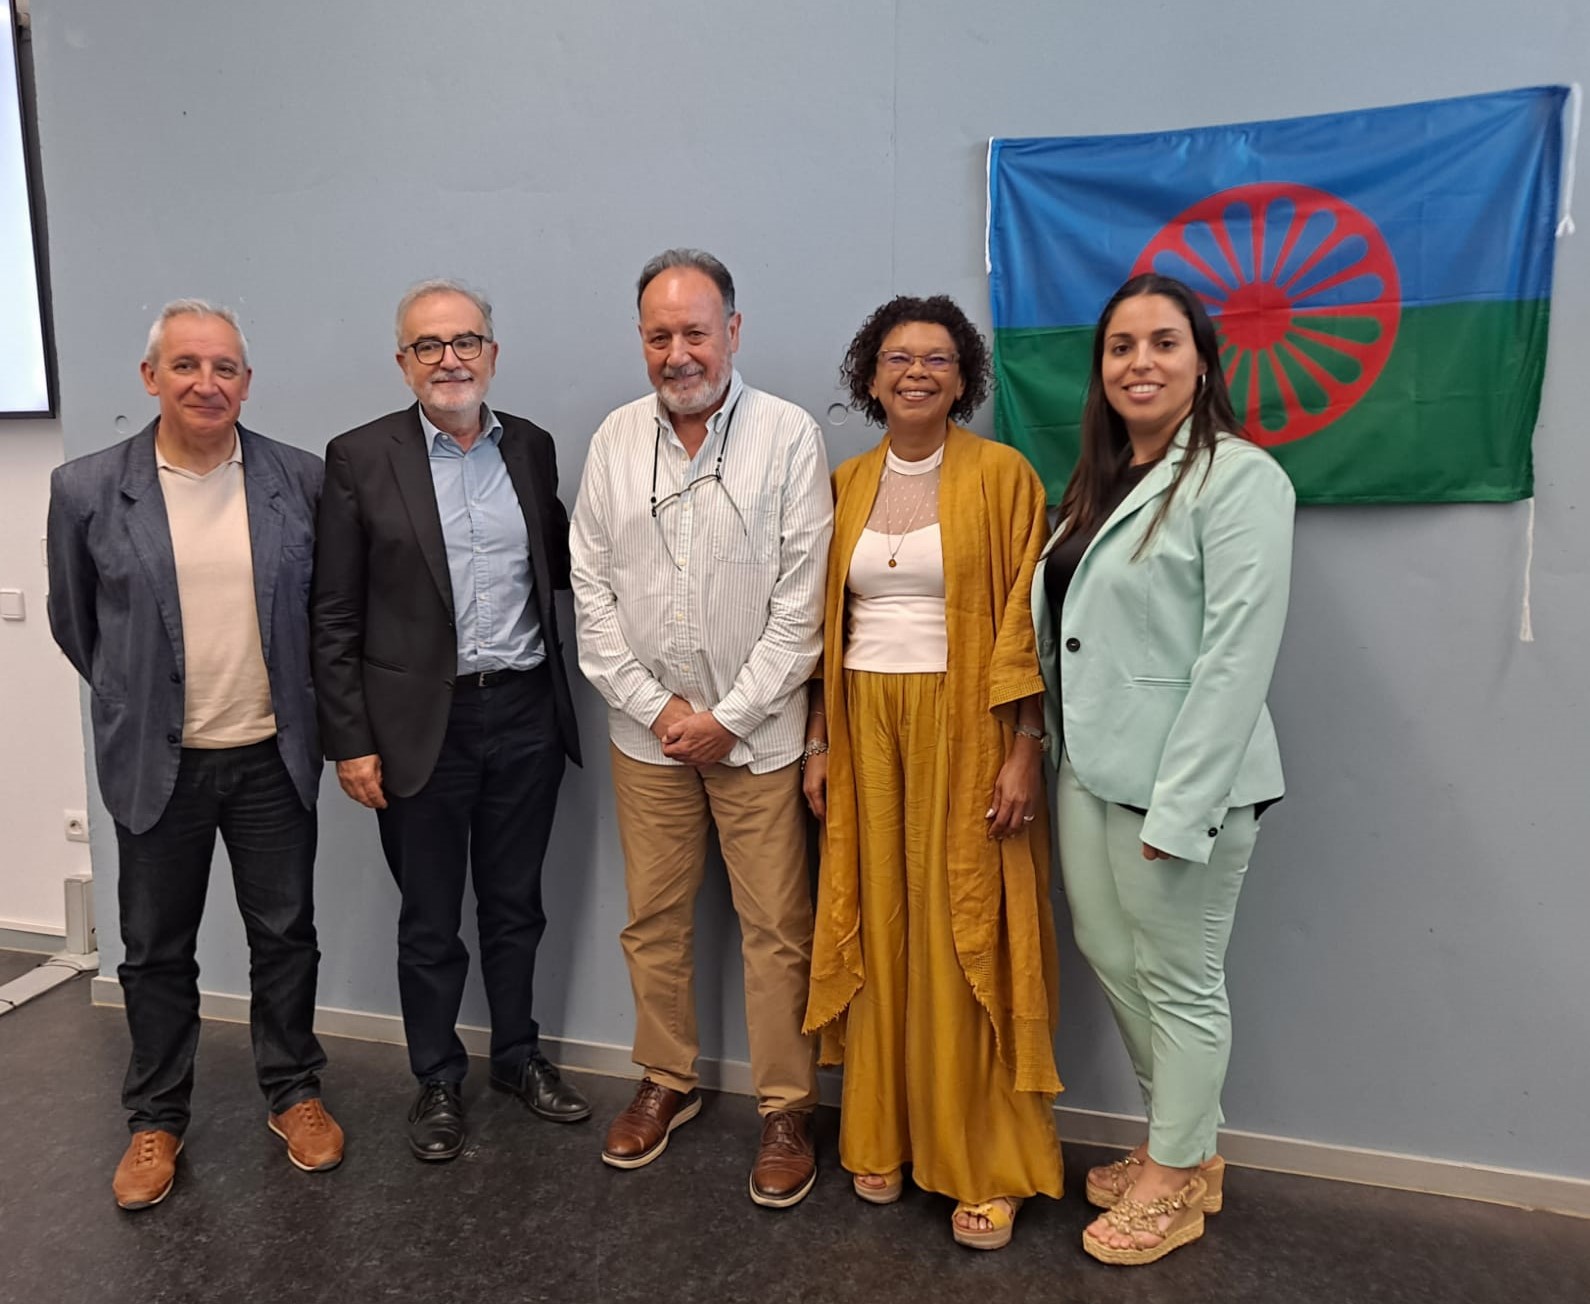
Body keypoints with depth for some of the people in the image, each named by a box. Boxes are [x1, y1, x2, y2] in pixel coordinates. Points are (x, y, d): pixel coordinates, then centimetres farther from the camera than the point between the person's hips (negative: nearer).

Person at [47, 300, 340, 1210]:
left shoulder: (303, 480, -4)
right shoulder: (87, 489, -5)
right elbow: (74, 621, 7)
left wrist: (296, 705, 9)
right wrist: (135, 705, 12)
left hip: (272, 757, 1)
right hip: (157, 763, 0)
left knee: (286, 935, 12)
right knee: (157, 950, 13)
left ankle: (295, 1093, 32)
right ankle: (157, 1118, 32)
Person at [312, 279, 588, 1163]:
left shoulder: (532, 447, 5)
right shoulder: (362, 458, -5)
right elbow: (335, 616, -5)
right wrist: (351, 742, -8)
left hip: (526, 714, 3)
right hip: (423, 722, -3)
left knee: (516, 904, 18)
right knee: (430, 922, 13)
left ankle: (519, 1056, 38)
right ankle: (438, 1080, 33)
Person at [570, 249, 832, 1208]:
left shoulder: (790, 436, -7)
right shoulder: (615, 440, 4)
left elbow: (801, 601, -9)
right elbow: (593, 591, 4)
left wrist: (726, 717, -10)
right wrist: (654, 705, -5)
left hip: (757, 731, -3)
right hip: (646, 730, 4)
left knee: (777, 929, 4)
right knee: (654, 921, 15)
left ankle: (787, 1111, 22)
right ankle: (668, 1083, 35)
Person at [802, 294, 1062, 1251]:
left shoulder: (1002, 475, -4)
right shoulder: (846, 484, 9)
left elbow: (1025, 622, -7)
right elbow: (827, 624, 10)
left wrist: (1024, 751, -12)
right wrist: (819, 744, 7)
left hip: (964, 727, -4)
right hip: (865, 728, 4)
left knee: (966, 939, 2)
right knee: (879, 929, 10)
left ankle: (985, 1163, 17)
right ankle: (885, 1134, 27)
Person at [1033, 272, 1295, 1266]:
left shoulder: (1238, 476, -11)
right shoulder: (1101, 478, 13)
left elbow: (1239, 653, -18)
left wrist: (1179, 806, -19)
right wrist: (1045, 754, 10)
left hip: (1177, 779, -8)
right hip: (1090, 770, 8)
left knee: (1180, 982, 8)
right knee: (1112, 961, 17)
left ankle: (1176, 1180, 30)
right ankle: (1180, 1144, 39)